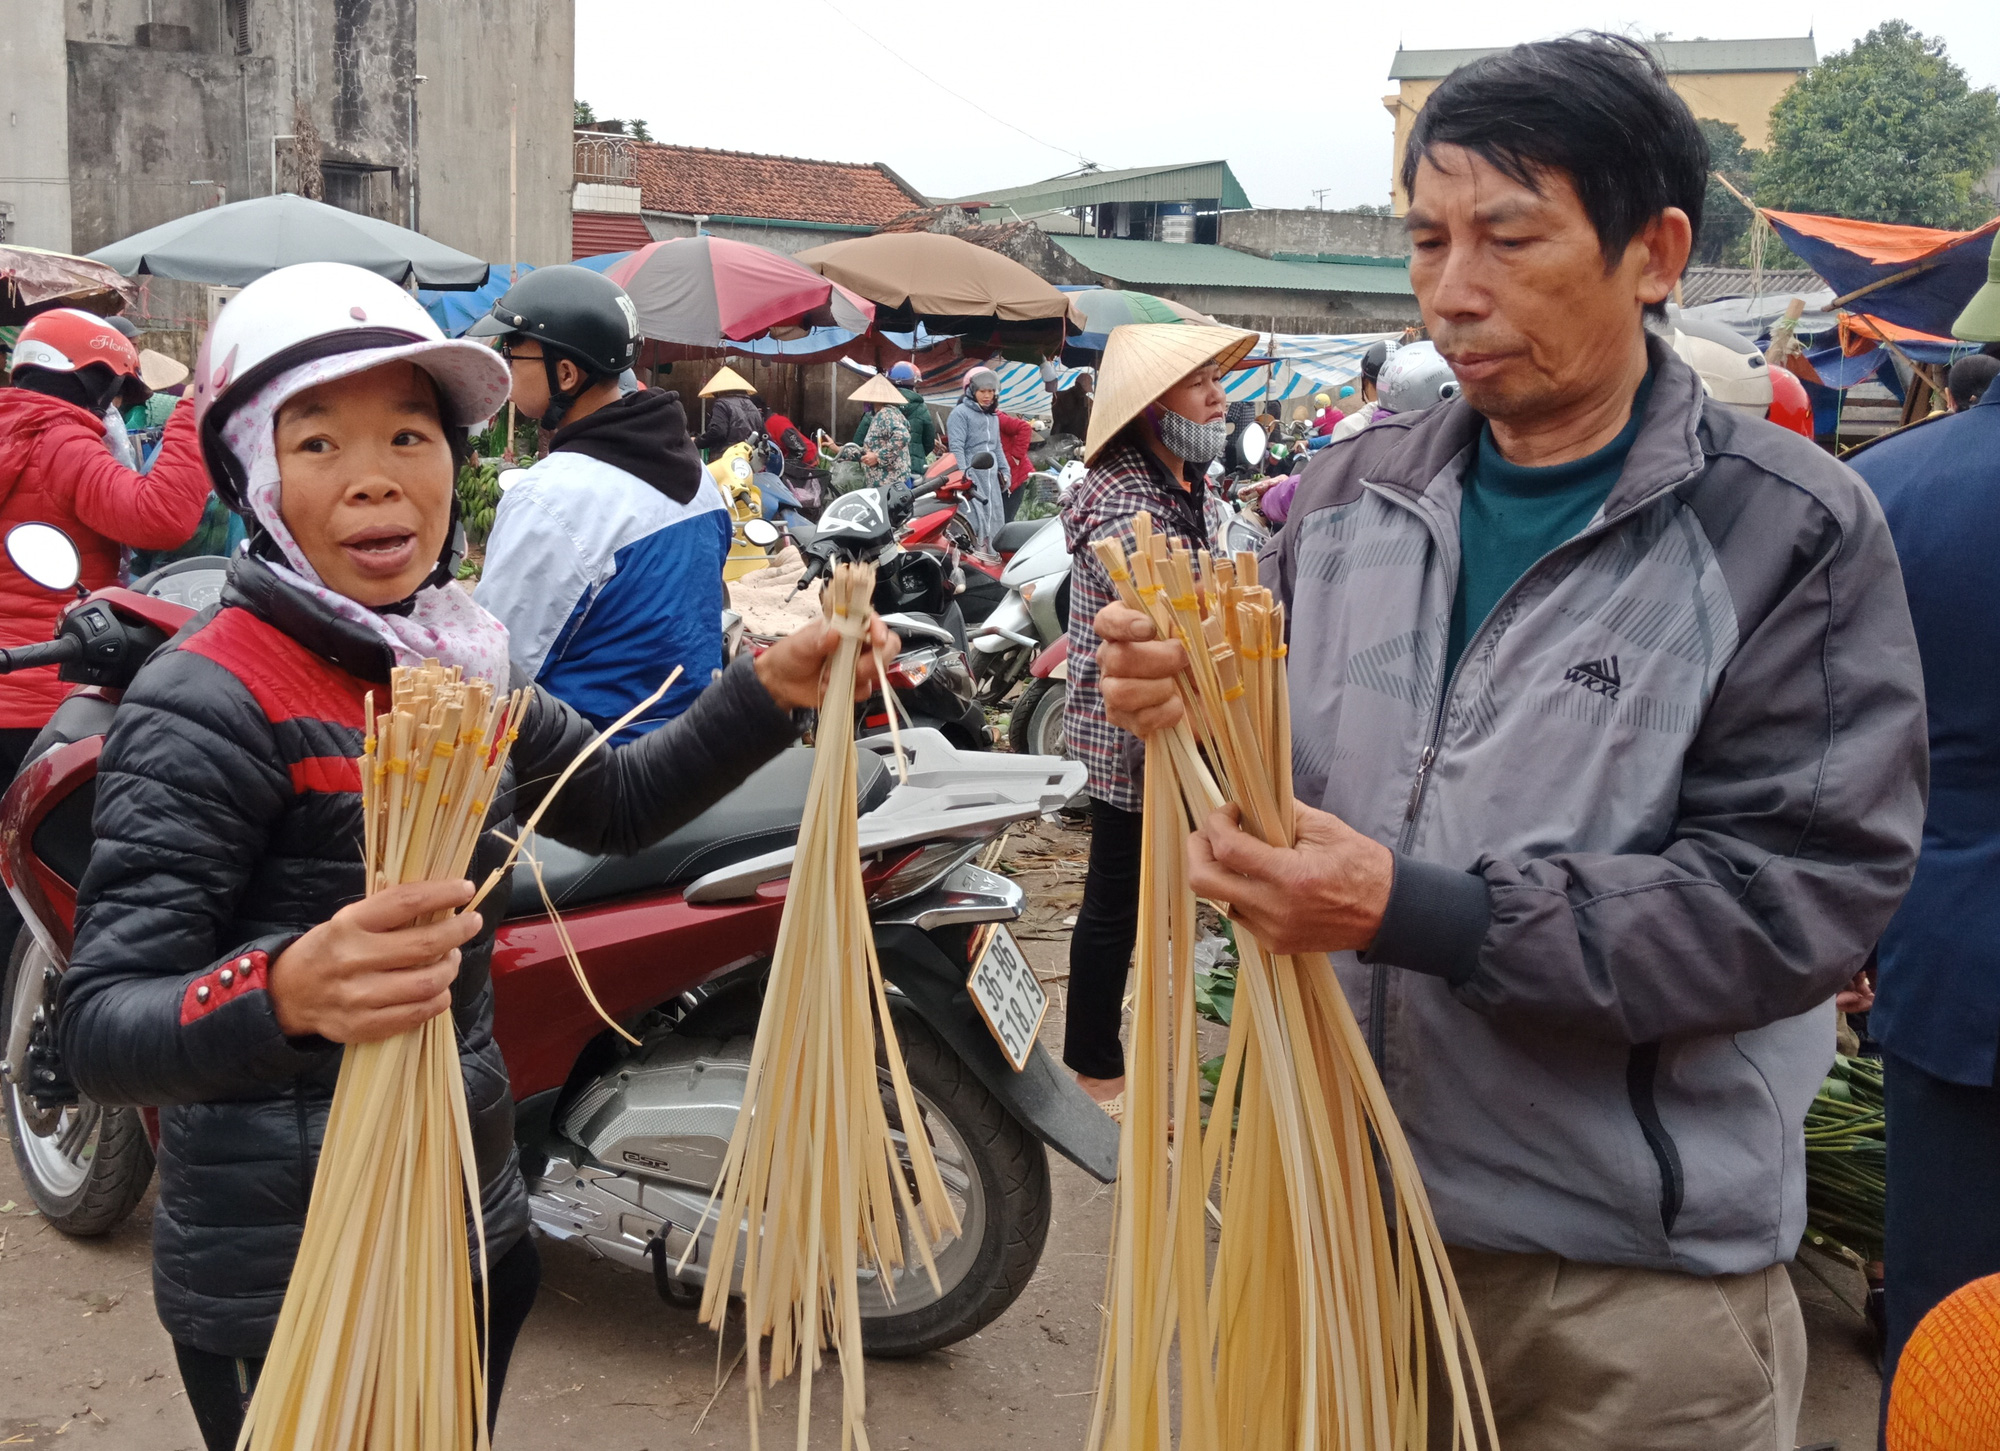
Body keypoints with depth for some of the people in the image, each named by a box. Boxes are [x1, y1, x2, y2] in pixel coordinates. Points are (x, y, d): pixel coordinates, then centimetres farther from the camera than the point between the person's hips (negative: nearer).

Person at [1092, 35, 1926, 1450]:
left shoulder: (1789, 532, -10)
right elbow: (1278, 754, 10)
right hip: (1337, 1193, 4)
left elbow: (1805, 895, -17)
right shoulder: (1358, 487, 2)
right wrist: (1183, 708, -14)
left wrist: (1421, 914, -25)